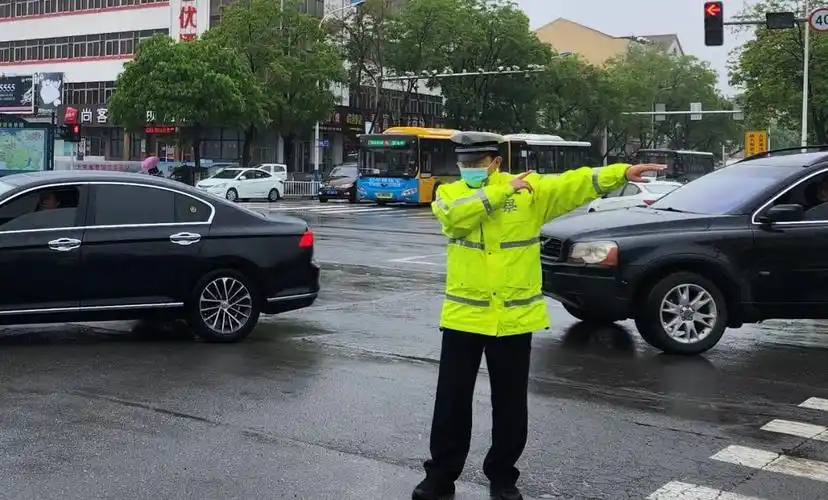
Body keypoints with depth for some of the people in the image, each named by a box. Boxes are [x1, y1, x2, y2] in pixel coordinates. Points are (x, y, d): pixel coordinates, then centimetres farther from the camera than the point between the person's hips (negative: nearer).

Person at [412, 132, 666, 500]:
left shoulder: (530, 189, -1)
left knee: (510, 404, 10)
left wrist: (621, 173, -24)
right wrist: (501, 192, -18)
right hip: (463, 316, 1)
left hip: (514, 317, 0)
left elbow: (573, 184, -12)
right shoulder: (449, 193, 3)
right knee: (452, 402, 7)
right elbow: (456, 216, -19)